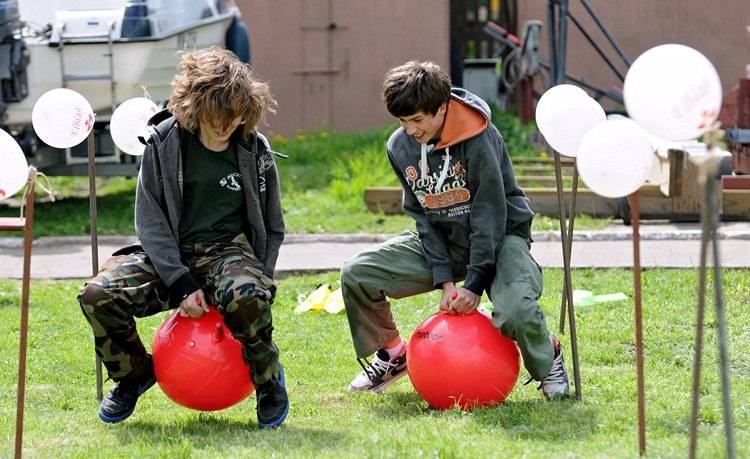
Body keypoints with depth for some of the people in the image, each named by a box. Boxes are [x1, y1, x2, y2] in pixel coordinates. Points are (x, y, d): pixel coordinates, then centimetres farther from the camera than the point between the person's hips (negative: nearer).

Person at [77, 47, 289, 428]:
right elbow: (150, 221, -6)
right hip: (169, 255, 1)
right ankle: (133, 374, 6)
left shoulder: (255, 151, 0)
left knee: (246, 298, -38)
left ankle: (268, 380, -7)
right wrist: (182, 283, -17)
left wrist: (257, 285, -7)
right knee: (99, 295, -25)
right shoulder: (163, 142, -3)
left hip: (228, 250, -1)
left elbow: (273, 229, 9)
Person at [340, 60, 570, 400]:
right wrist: (445, 279, -13)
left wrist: (475, 283, -22)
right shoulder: (400, 146, -7)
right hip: (440, 240, 5)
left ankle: (548, 359, 1)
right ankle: (392, 355, 14)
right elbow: (422, 215, -3)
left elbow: (489, 213, -21)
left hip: (500, 235, -5)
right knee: (356, 275, -11)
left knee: (516, 312, -35)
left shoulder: (479, 138, -24)